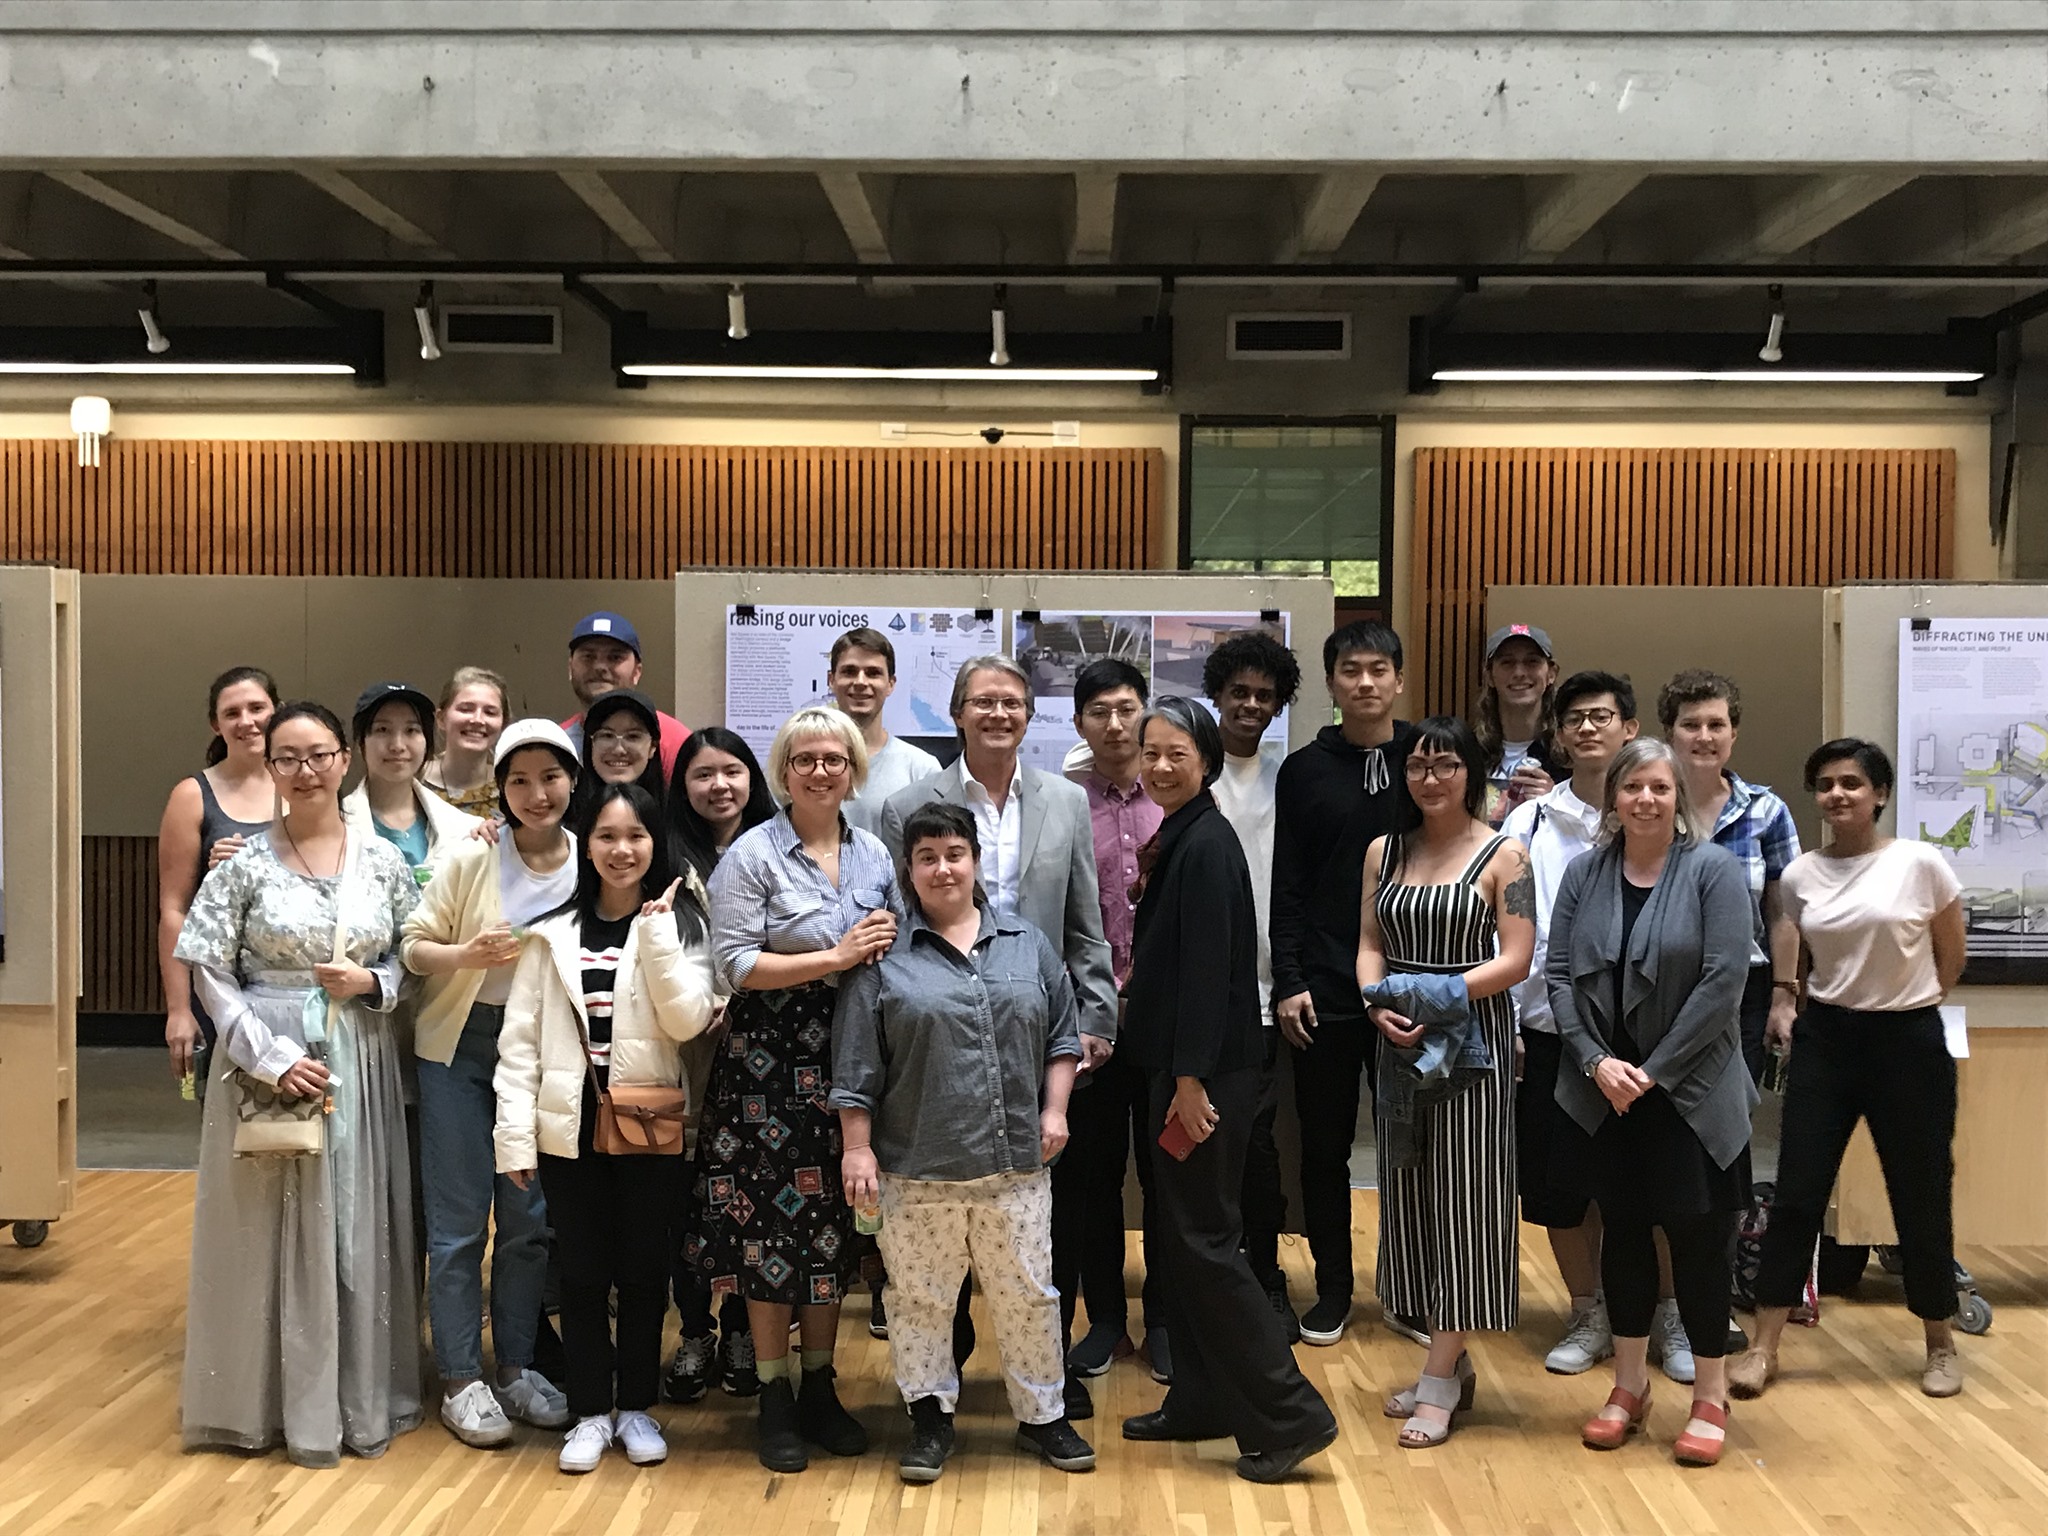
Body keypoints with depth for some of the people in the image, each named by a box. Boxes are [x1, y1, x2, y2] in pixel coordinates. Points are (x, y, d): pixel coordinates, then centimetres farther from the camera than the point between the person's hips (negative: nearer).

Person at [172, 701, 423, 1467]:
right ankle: (270, 1401, 16)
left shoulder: (383, 861, 3)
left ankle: (358, 1397, 21)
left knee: (357, 1229, 7)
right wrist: (271, 1057, -14)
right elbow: (211, 973, -5)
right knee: (269, 1228, 3)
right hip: (268, 1065, -2)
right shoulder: (246, 863, -3)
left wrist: (371, 984, -12)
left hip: (359, 1065, 2)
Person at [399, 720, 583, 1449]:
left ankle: (516, 1367, 24)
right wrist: (467, 956, -26)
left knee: (529, 1217, 10)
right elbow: (413, 947, -7)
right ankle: (460, 1380, 12)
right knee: (459, 1220, 1)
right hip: (460, 1048, -3)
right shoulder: (470, 858, -11)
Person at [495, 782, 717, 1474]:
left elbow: (687, 1020, -13)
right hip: (570, 1127, 1)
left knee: (644, 1271, 9)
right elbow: (520, 1039, 1)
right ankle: (589, 1412, 20)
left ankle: (636, 1406, 24)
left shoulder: (679, 924, 1)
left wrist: (655, 934, -16)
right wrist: (514, 1134, -5)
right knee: (583, 1273, 8)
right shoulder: (553, 933, 3)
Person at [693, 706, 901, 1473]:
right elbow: (734, 965, -13)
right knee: (773, 1223, 1)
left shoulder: (874, 854, 10)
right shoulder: (752, 856, -6)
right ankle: (774, 1399, 13)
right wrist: (835, 957, -17)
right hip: (769, 1063, -5)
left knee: (833, 1225, 10)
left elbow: (898, 948, 20)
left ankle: (820, 1387, 23)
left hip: (847, 1064, 5)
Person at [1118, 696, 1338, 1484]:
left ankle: (1289, 1415, -1)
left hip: (1207, 1070, -10)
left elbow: (1209, 967, -20)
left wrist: (1190, 1078, -21)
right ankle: (1201, 1401, 24)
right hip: (1178, 1063, 10)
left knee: (1203, 1239, -6)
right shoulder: (1178, 839, 12)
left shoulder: (1207, 843, -16)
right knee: (1179, 1235, 14)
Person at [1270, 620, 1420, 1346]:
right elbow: (1287, 886, 2)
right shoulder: (1304, 770, 3)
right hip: (1324, 991, 0)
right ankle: (1332, 1290, 20)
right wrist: (1288, 981, -5)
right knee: (1325, 1147, 7)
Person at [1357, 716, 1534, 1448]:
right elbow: (1369, 943, 9)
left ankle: (1440, 1380, 3)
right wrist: (1379, 1002, -10)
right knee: (1411, 1198, 8)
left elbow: (1515, 958, -9)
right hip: (1401, 1044, 5)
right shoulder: (1384, 851, 10)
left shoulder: (1503, 855, -4)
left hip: (1472, 1041, -5)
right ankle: (1450, 1365, 21)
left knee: (1464, 1201, -3)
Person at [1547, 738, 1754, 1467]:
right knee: (1623, 1230, 11)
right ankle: (1630, 1387, 25)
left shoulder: (1713, 870, -7)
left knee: (1699, 1234, 1)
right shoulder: (1584, 873, 4)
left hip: (1692, 1092, -3)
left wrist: (1654, 1070, -13)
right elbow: (1558, 973, 2)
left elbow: (1723, 982, -13)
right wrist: (1595, 1060, -11)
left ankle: (1710, 1398, 16)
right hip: (1605, 1092, 3)